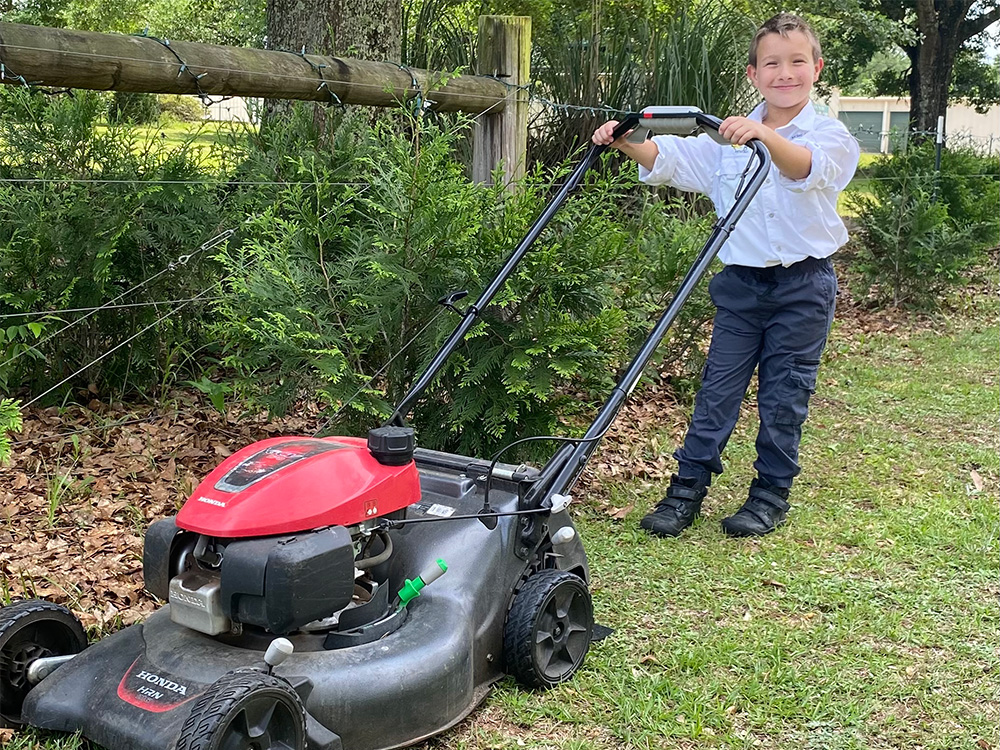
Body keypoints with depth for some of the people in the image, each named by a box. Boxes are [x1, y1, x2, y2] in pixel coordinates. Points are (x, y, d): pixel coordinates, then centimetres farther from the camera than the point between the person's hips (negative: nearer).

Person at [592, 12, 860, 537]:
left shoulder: (831, 136, -3)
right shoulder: (729, 137, 7)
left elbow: (810, 168, -26)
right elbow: (668, 158, -1)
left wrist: (765, 136, -46)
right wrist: (625, 142, -22)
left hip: (803, 285, -2)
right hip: (741, 283, 2)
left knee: (784, 394, 6)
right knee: (718, 388, 3)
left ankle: (771, 494, 19)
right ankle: (687, 488, 10)